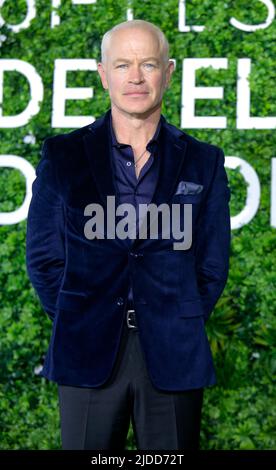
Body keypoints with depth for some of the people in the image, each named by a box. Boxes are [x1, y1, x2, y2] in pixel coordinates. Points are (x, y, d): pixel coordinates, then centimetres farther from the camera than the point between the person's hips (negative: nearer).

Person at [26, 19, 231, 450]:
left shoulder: (203, 163, 6)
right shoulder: (63, 155, 4)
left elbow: (212, 265, 8)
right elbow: (44, 256, 5)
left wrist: (180, 326, 1)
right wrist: (77, 322, -1)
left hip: (174, 356, 1)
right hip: (88, 351, 0)